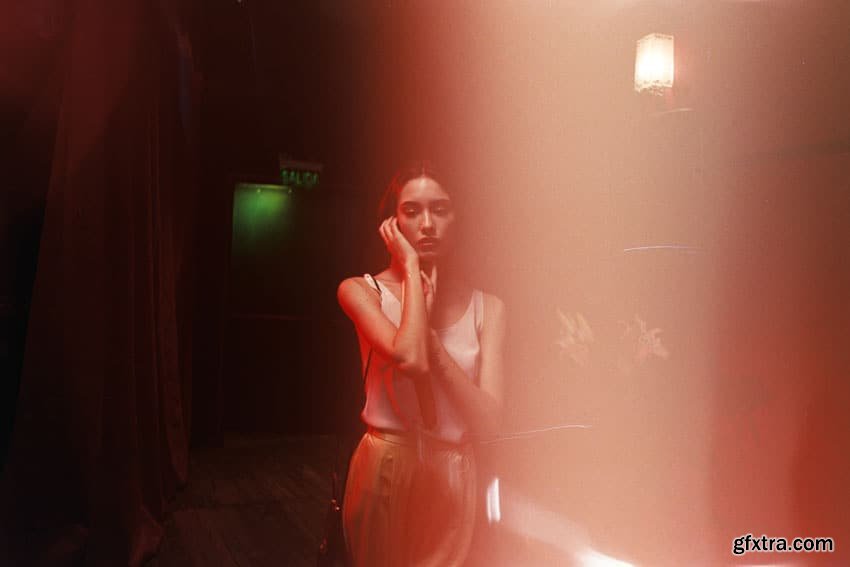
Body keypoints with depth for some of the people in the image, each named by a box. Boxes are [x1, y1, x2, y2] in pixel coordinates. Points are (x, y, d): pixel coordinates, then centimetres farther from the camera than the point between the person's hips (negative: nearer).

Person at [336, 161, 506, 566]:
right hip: (385, 470, -2)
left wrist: (430, 339, -20)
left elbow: (488, 422, -11)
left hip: (454, 479, 3)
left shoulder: (486, 308, -1)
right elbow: (410, 359, -27)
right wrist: (411, 267, -16)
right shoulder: (362, 290, -7)